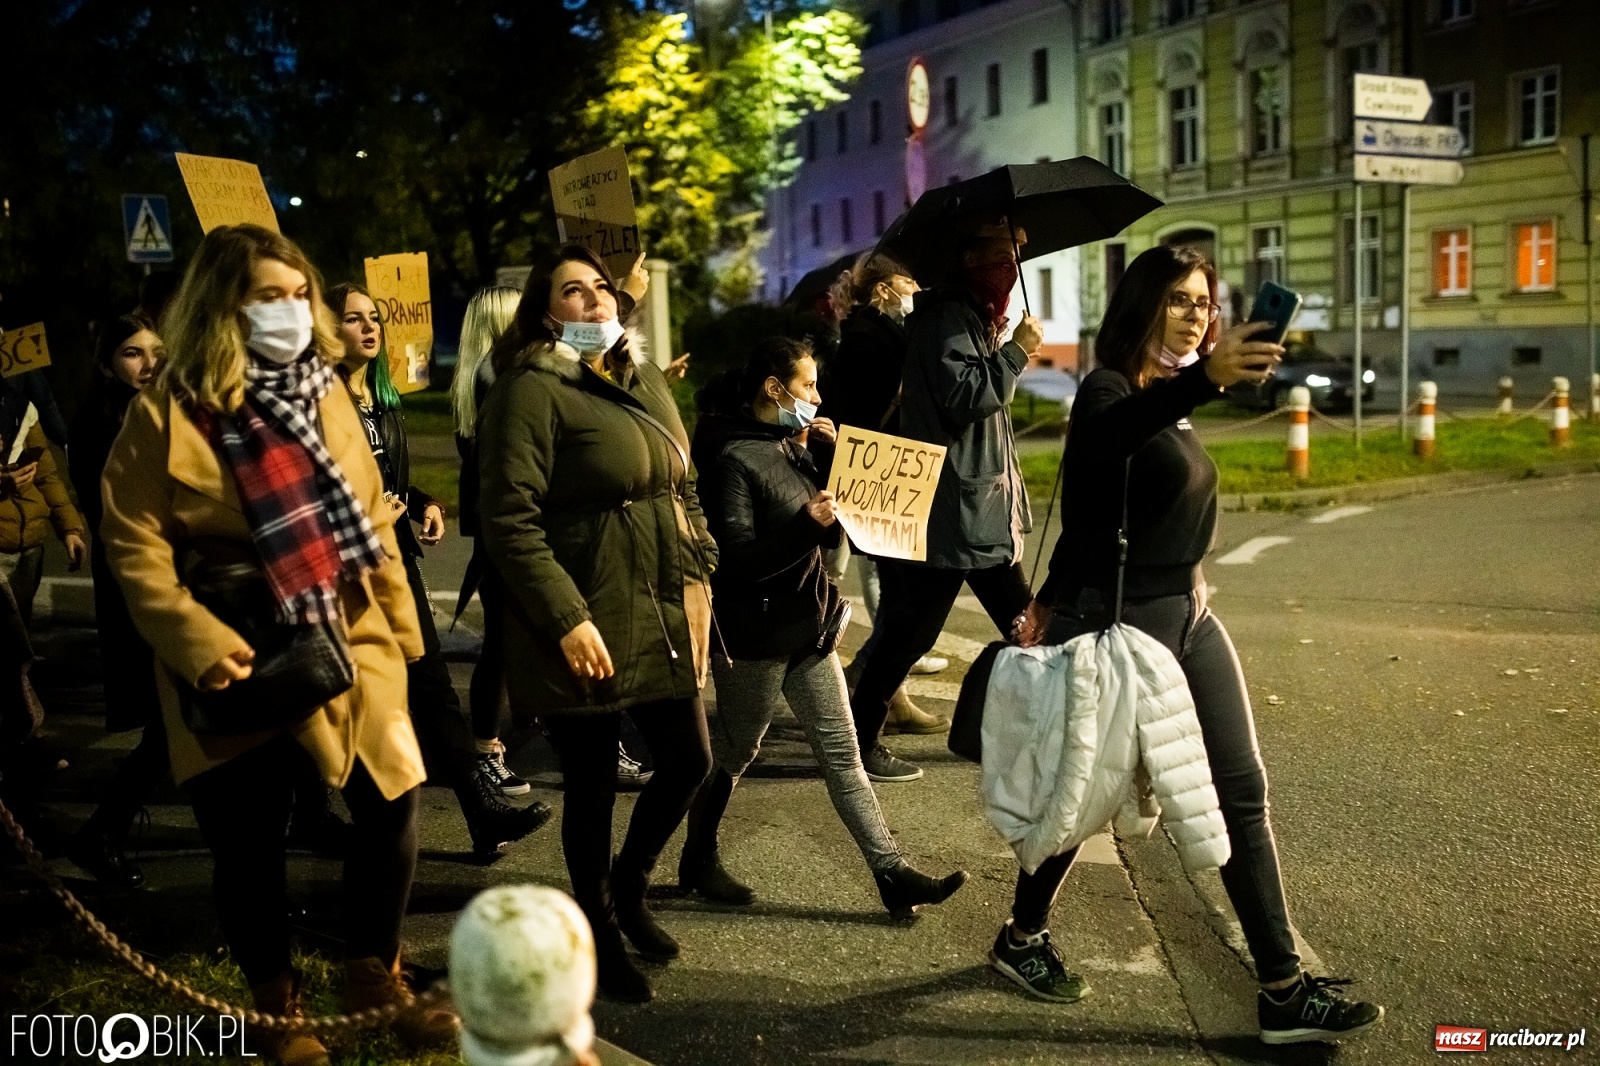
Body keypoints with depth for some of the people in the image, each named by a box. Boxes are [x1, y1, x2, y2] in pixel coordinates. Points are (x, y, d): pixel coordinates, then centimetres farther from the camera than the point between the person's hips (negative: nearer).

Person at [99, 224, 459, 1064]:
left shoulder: (326, 392, 7)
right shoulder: (169, 411, -8)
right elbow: (133, 543, -10)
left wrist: (401, 627, 10)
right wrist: (198, 642, -20)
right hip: (240, 663, -4)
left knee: (392, 807, 4)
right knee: (249, 841, 7)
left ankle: (371, 973, 27)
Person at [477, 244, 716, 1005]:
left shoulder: (643, 379, 12)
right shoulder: (531, 391, -13)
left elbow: (679, 487, 20)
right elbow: (509, 521, -18)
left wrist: (699, 573, 10)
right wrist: (566, 620, -22)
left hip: (662, 614, 7)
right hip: (586, 625, -7)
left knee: (689, 759, 12)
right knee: (592, 785, 6)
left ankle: (629, 886, 39)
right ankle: (601, 935, 28)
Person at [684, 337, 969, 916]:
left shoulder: (792, 445, 8)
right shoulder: (732, 457, -16)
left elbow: (830, 532, 11)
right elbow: (736, 553, -22)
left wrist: (827, 455, -1)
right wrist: (806, 523, -32)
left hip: (808, 625, 8)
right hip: (755, 634, -8)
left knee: (842, 752, 7)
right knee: (733, 752, 9)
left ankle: (892, 874, 9)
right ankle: (697, 860, 30)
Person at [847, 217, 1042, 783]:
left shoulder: (978, 318, 18)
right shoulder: (947, 319, -14)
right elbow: (963, 398, -25)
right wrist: (1015, 352, -18)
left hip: (986, 514, 10)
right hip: (952, 513, -10)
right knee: (909, 635, -2)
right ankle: (860, 744, 9)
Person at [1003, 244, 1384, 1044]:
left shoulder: (1170, 398, 13)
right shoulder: (1108, 388, -14)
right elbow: (1104, 436, -41)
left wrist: (1052, 600, 22)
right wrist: (1204, 380, -59)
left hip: (1187, 618, 8)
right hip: (1115, 624, -8)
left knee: (1241, 793, 3)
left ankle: (1284, 992, 11)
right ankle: (1021, 938, 29)